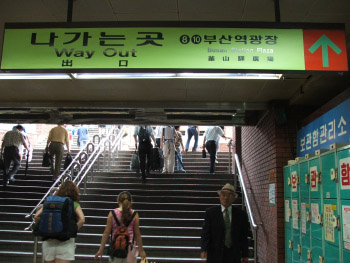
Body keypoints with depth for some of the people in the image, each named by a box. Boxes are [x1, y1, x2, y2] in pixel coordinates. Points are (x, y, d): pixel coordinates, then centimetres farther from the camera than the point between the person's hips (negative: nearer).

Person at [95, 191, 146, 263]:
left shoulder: (112, 214, -4)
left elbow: (106, 233, -3)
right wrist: (141, 250, 8)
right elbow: (137, 234, -2)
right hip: (130, 246, -1)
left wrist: (101, 249, 4)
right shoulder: (134, 215, -5)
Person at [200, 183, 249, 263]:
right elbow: (205, 232, -6)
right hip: (215, 255, -1)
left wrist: (245, 255, 5)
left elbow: (244, 236, 5)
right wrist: (204, 249, -19)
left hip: (234, 256, 1)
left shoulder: (241, 215, 2)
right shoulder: (210, 212, -1)